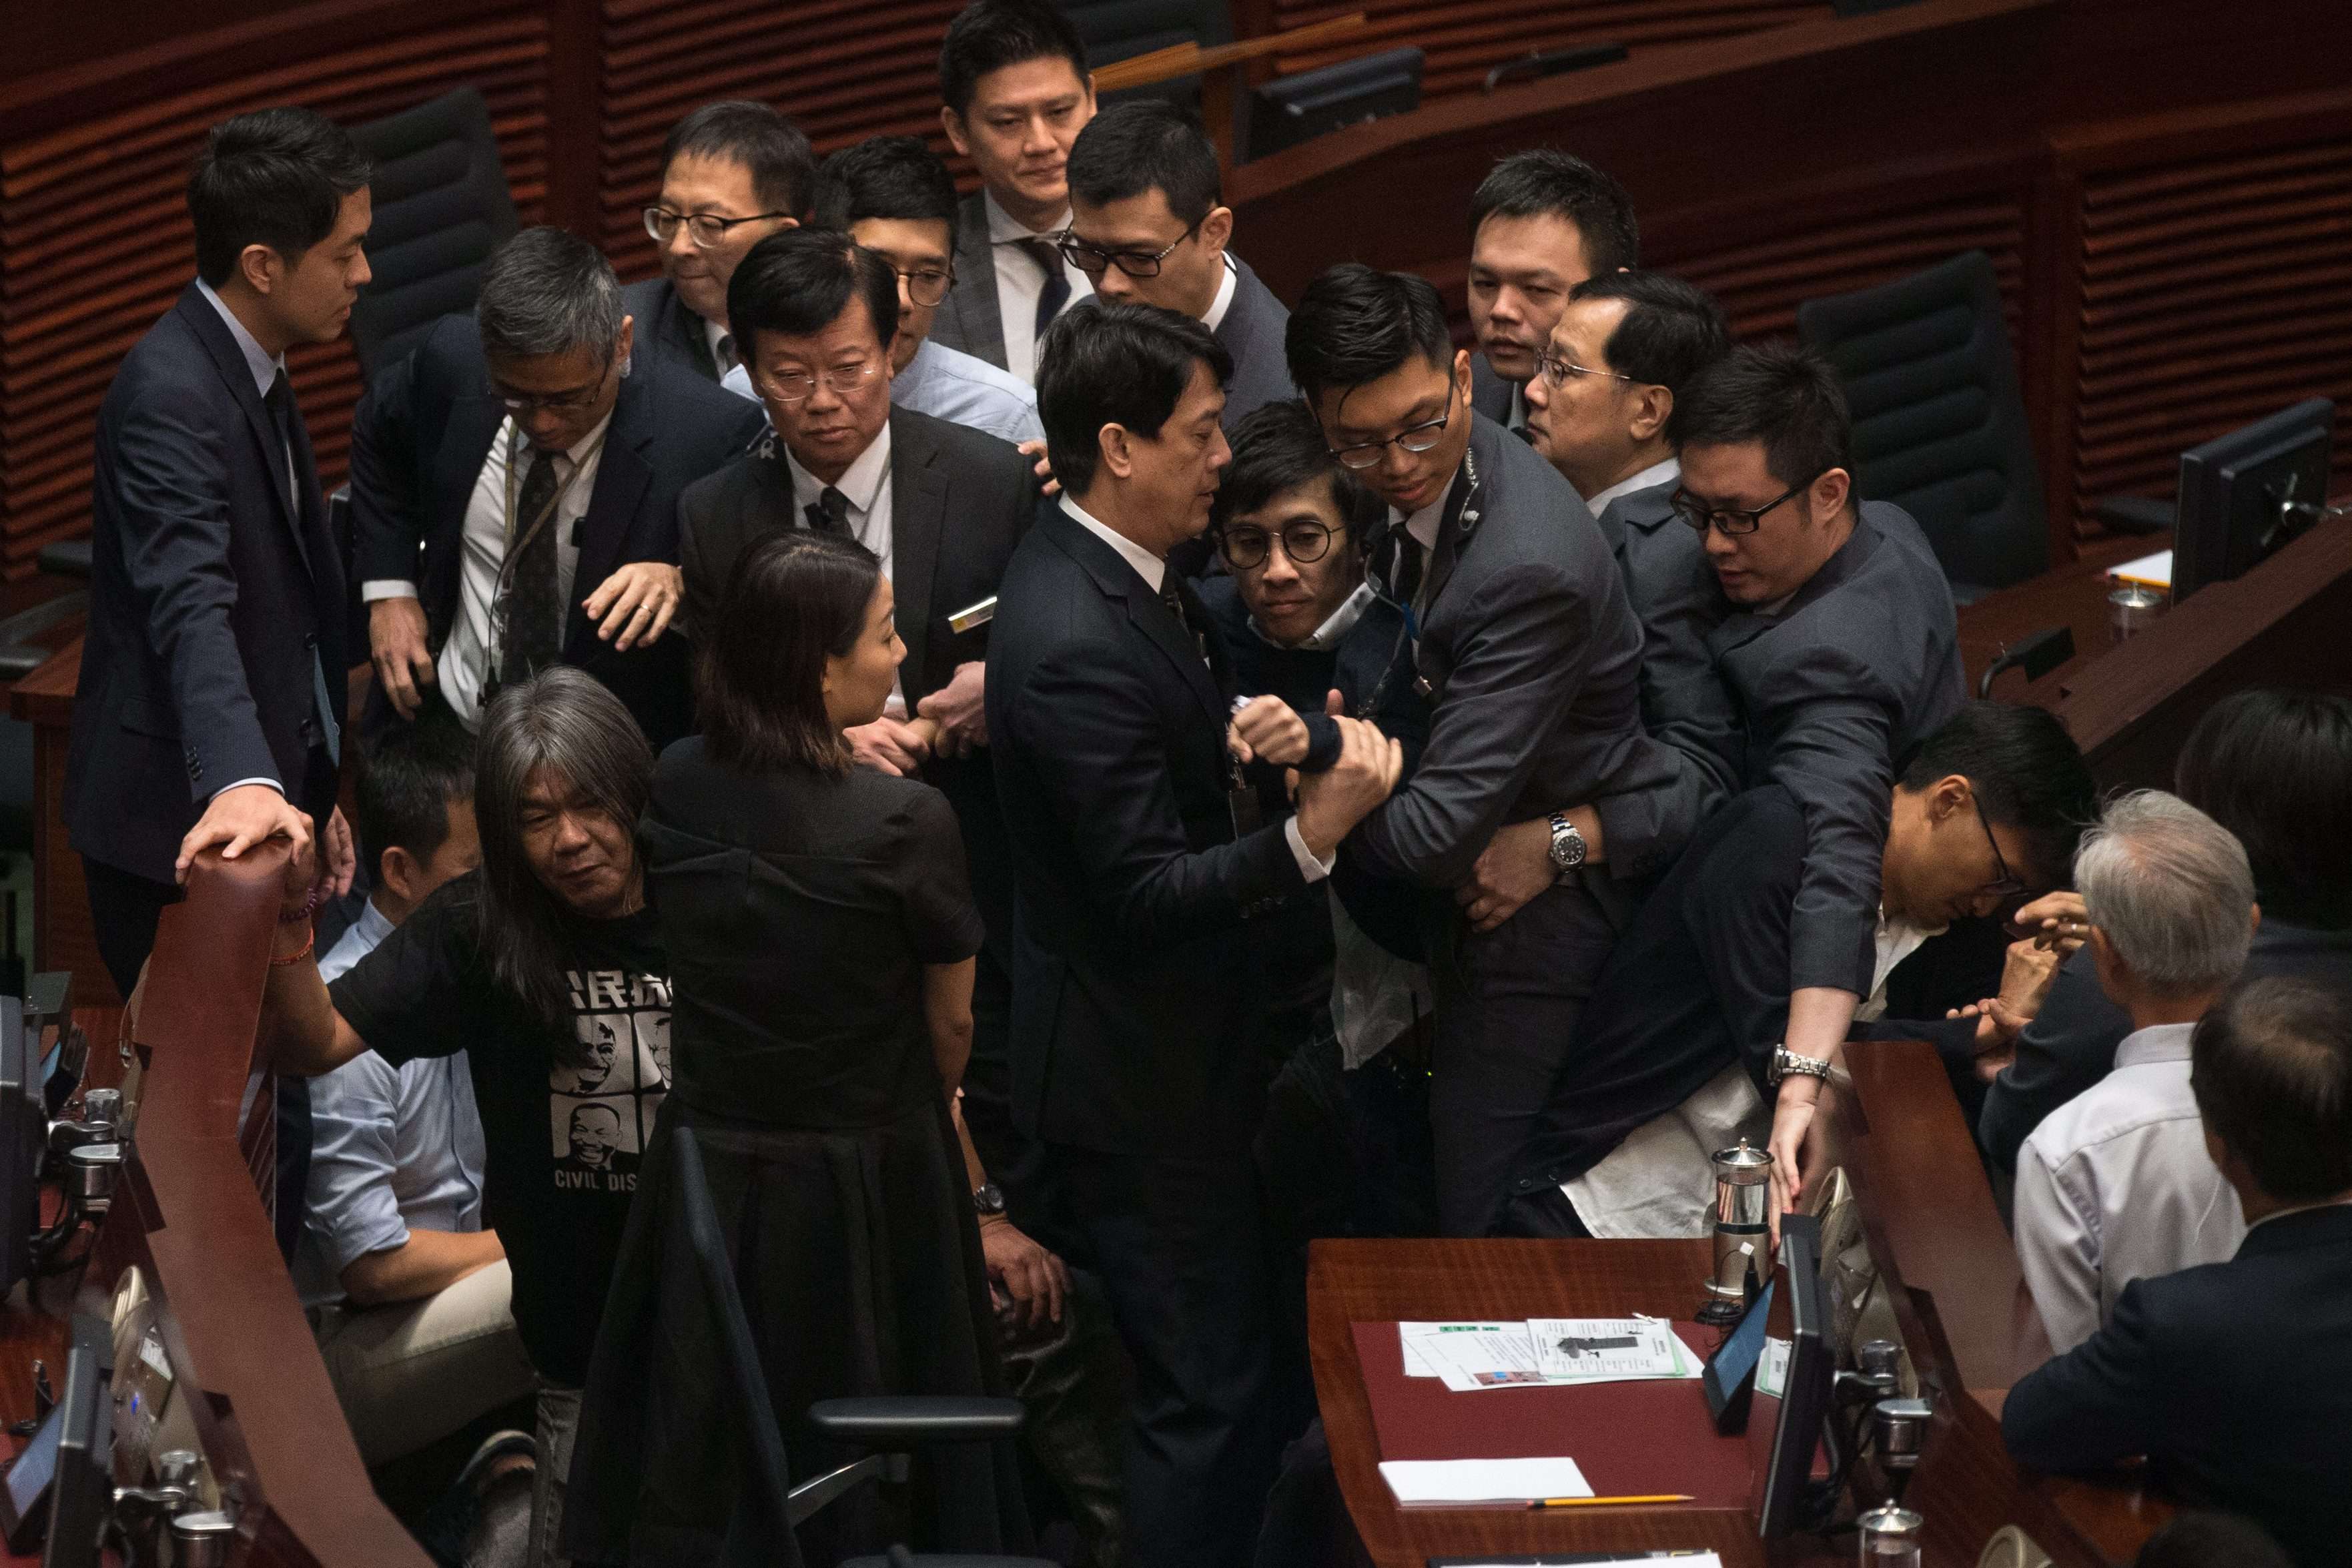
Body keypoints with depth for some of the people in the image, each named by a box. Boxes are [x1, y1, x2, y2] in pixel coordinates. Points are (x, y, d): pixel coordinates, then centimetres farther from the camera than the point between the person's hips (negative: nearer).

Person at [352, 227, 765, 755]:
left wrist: (683, 584, -27)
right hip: (439, 721, 3)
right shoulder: (450, 363, -7)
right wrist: (389, 588, 7)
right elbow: (378, 435, 16)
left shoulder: (710, 435, -19)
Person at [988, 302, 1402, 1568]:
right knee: (1206, 1390, -1)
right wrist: (1308, 835, -37)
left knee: (1213, 1369, 20)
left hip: (1171, 1044, 10)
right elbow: (1149, 891, -28)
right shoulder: (1075, 642, -28)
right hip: (1139, 1080, -10)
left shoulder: (1116, 570, 3)